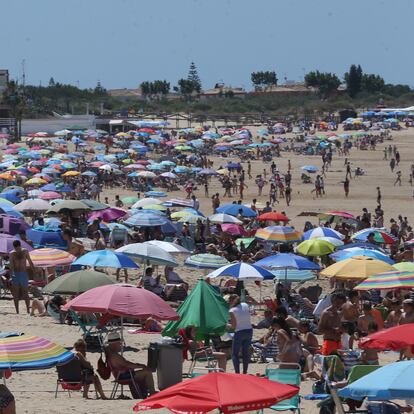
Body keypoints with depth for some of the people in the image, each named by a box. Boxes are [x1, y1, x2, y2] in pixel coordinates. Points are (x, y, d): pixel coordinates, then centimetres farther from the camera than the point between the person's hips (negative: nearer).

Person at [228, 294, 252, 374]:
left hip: (239, 332, -5)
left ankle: (237, 373, -4)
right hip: (249, 331, 6)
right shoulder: (245, 305, 3)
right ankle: (245, 372, 15)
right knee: (245, 353, 14)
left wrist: (227, 325, 8)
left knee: (234, 354, 5)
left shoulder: (232, 311, -11)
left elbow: (233, 326, -10)